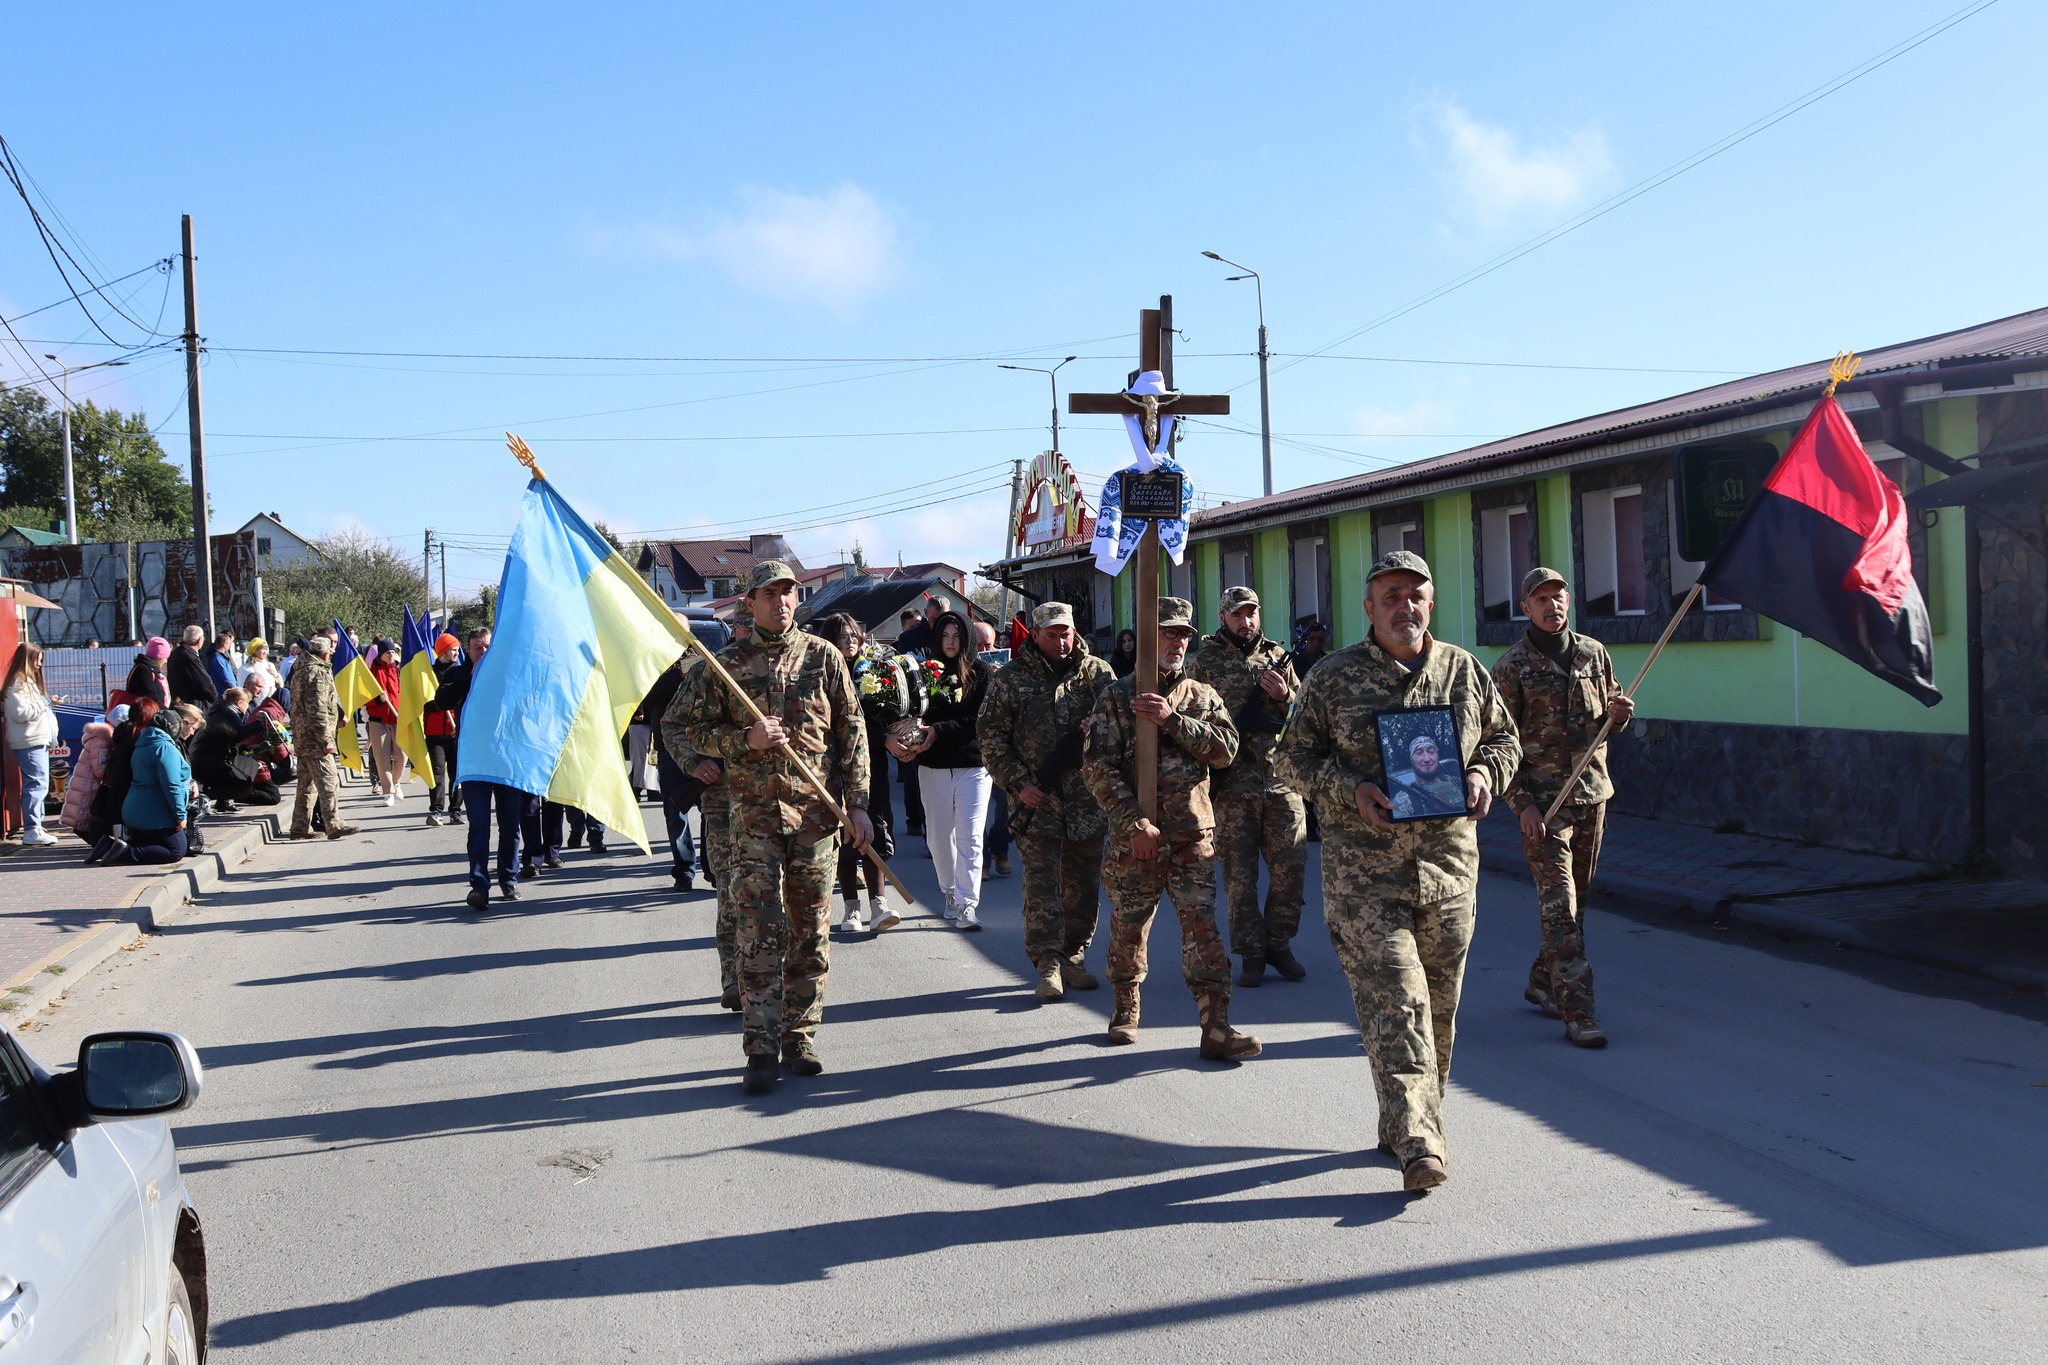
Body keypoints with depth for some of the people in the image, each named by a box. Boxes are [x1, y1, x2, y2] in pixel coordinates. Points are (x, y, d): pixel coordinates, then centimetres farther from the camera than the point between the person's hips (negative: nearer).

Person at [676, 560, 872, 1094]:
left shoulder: (823, 657, 5)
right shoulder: (728, 663, 4)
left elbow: (852, 731, 5)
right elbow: (696, 728, 7)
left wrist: (857, 803, 0)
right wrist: (746, 739, -12)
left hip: (817, 810, 1)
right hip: (755, 811, -1)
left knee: (811, 929, 7)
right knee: (759, 930, -5)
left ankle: (800, 1037, 18)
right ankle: (762, 1049, -3)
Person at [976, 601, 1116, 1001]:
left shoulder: (1096, 672, 7)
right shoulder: (1011, 678, 2)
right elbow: (991, 735, 0)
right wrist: (1018, 783, -8)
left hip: (1088, 799, 3)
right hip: (1036, 802, -3)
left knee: (1083, 884, 9)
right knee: (1041, 882, -7)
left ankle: (1073, 958, 22)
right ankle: (1047, 964, -4)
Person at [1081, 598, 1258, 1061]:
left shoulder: (1203, 696, 11)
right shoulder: (1117, 697, 2)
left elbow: (1225, 750, -4)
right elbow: (1098, 767, -5)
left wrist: (1172, 720, -15)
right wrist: (1135, 822, -14)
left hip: (1193, 835, 1)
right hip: (1135, 836, -1)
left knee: (1202, 928, -6)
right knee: (1128, 928, 10)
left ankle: (1217, 1028, -6)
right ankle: (1126, 1009, 33)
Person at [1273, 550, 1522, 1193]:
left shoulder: (1466, 672, 10)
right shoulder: (1333, 677, 1)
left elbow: (1504, 740, 21)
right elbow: (1292, 757, 4)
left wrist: (1484, 773, -2)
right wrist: (1350, 788, -13)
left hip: (1449, 863, 4)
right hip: (1363, 869, -3)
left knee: (1438, 1004, 10)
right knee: (1393, 998, -12)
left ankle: (1408, 1124, 27)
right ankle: (1416, 1141, -14)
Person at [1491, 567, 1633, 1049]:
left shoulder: (1594, 654, 9)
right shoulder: (1511, 668, -5)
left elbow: (1608, 720, 19)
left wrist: (1619, 714, -5)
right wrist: (1522, 804, -14)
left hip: (1593, 794, 5)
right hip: (1543, 802, -5)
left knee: (1575, 899, 13)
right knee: (1560, 907, -8)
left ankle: (1542, 983, 30)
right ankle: (1577, 1011, -7)